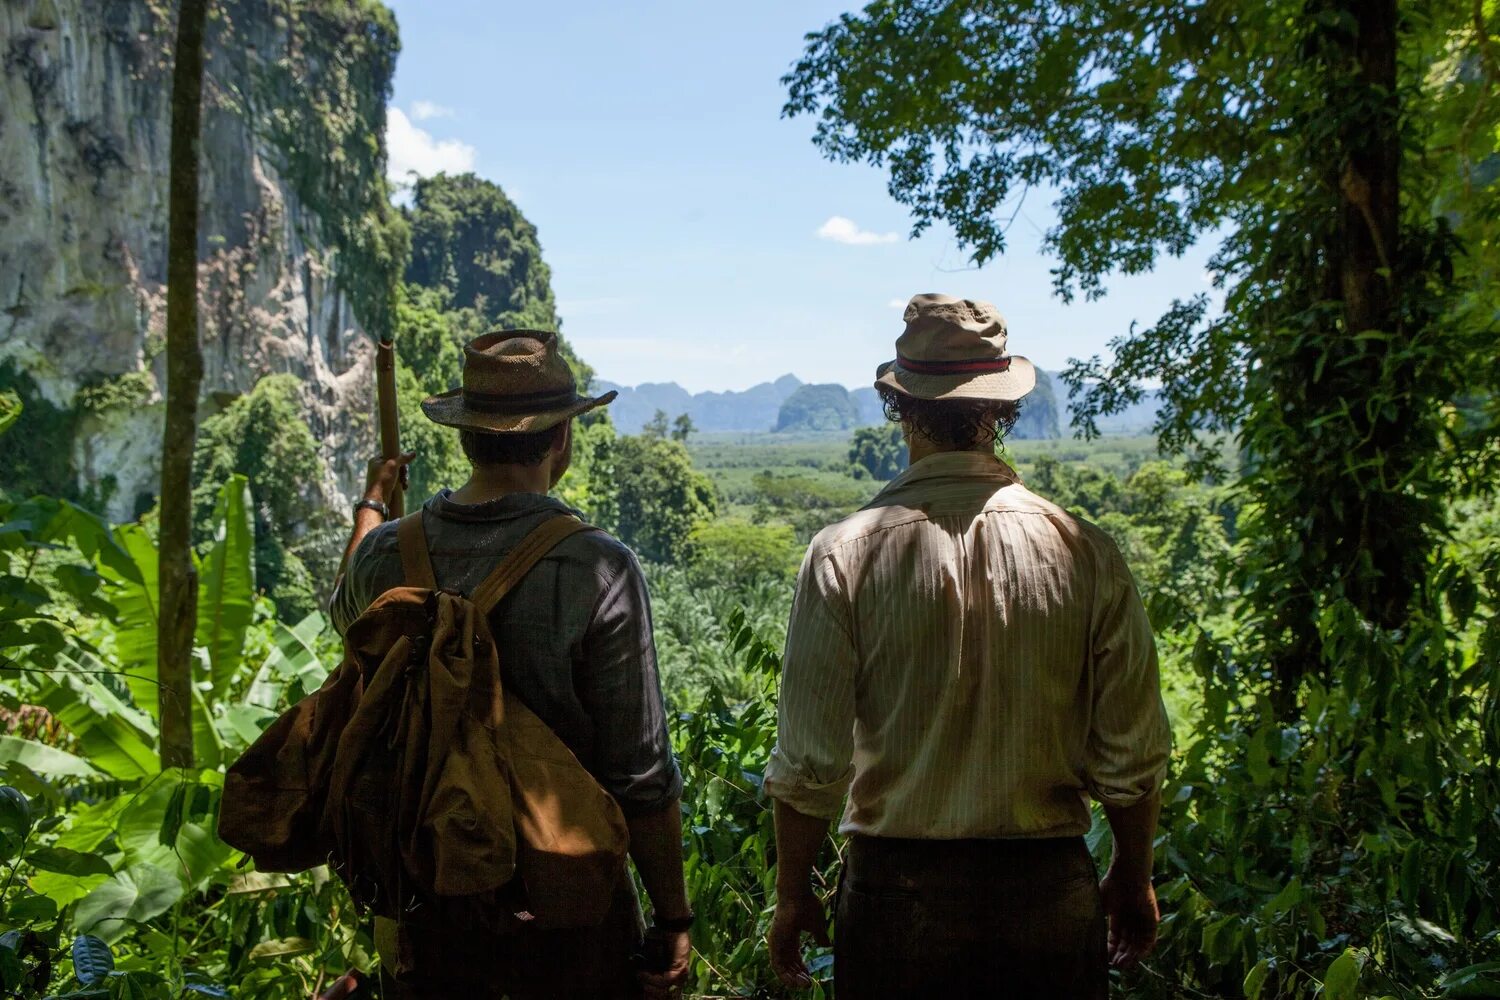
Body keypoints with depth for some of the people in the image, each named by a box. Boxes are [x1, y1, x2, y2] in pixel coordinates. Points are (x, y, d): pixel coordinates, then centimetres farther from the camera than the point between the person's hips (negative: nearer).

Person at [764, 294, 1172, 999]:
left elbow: (810, 765, -9)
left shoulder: (844, 556, -11)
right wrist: (1132, 881, 15)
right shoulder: (1086, 555, -7)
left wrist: (792, 896, 7)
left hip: (895, 891, -1)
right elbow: (1133, 758, -2)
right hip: (1050, 891, 1)